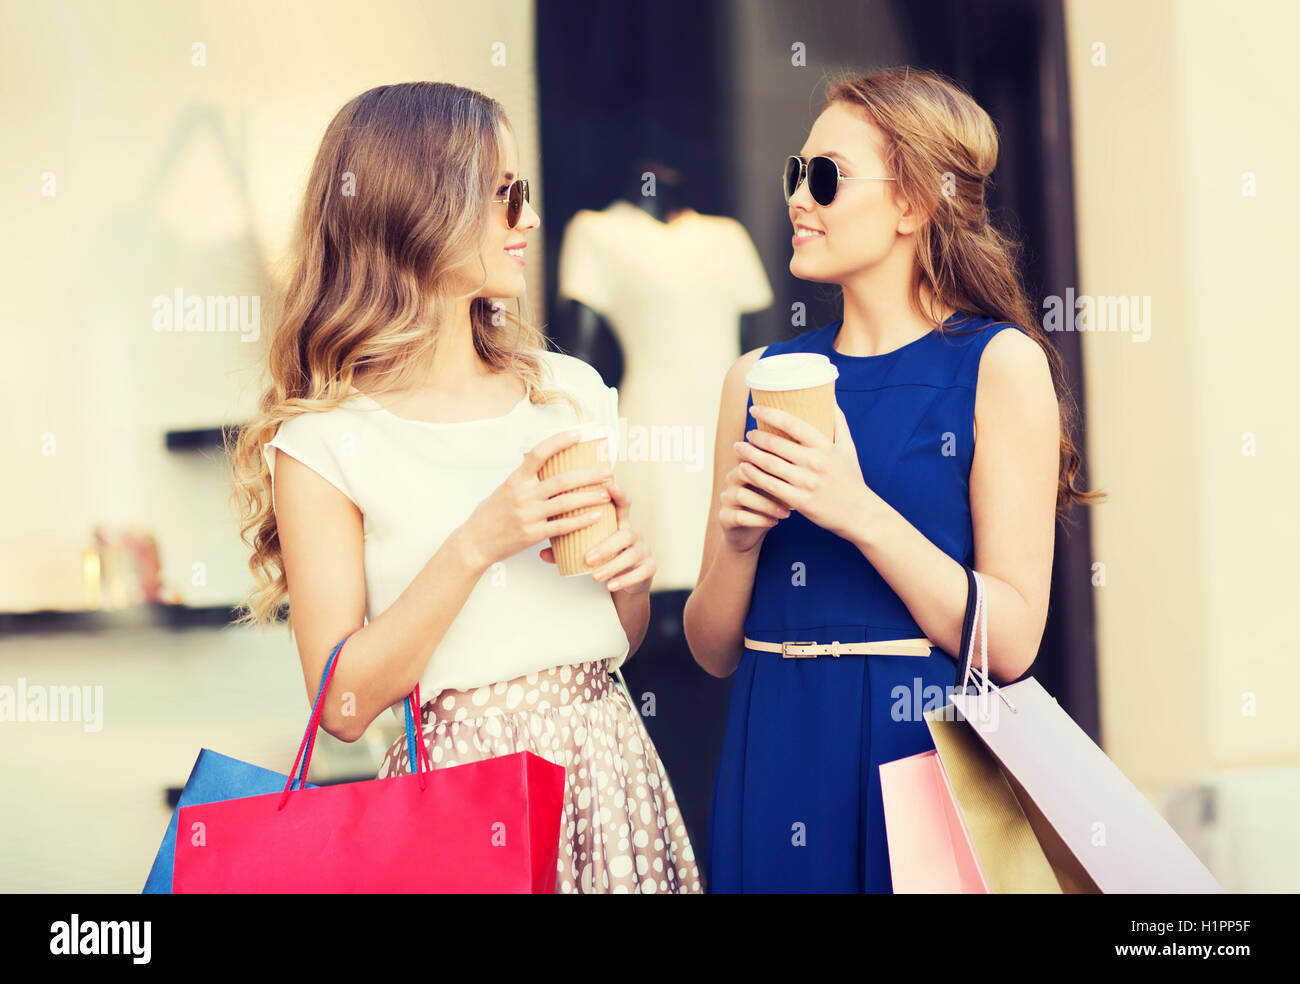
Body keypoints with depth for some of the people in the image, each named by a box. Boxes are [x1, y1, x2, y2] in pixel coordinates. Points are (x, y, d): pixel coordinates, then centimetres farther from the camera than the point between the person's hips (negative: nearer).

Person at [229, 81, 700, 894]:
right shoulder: (324, 441, -8)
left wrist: (632, 576, -7)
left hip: (607, 767, 5)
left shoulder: (572, 391, 7)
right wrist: (474, 547, -20)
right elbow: (345, 703, -12)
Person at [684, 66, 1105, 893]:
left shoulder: (999, 364, -5)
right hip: (776, 757, 4)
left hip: (926, 748, -3)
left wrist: (860, 513, -20)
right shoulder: (759, 377, 6)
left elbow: (1011, 641, -12)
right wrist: (739, 537, -10)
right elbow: (713, 650, 8)